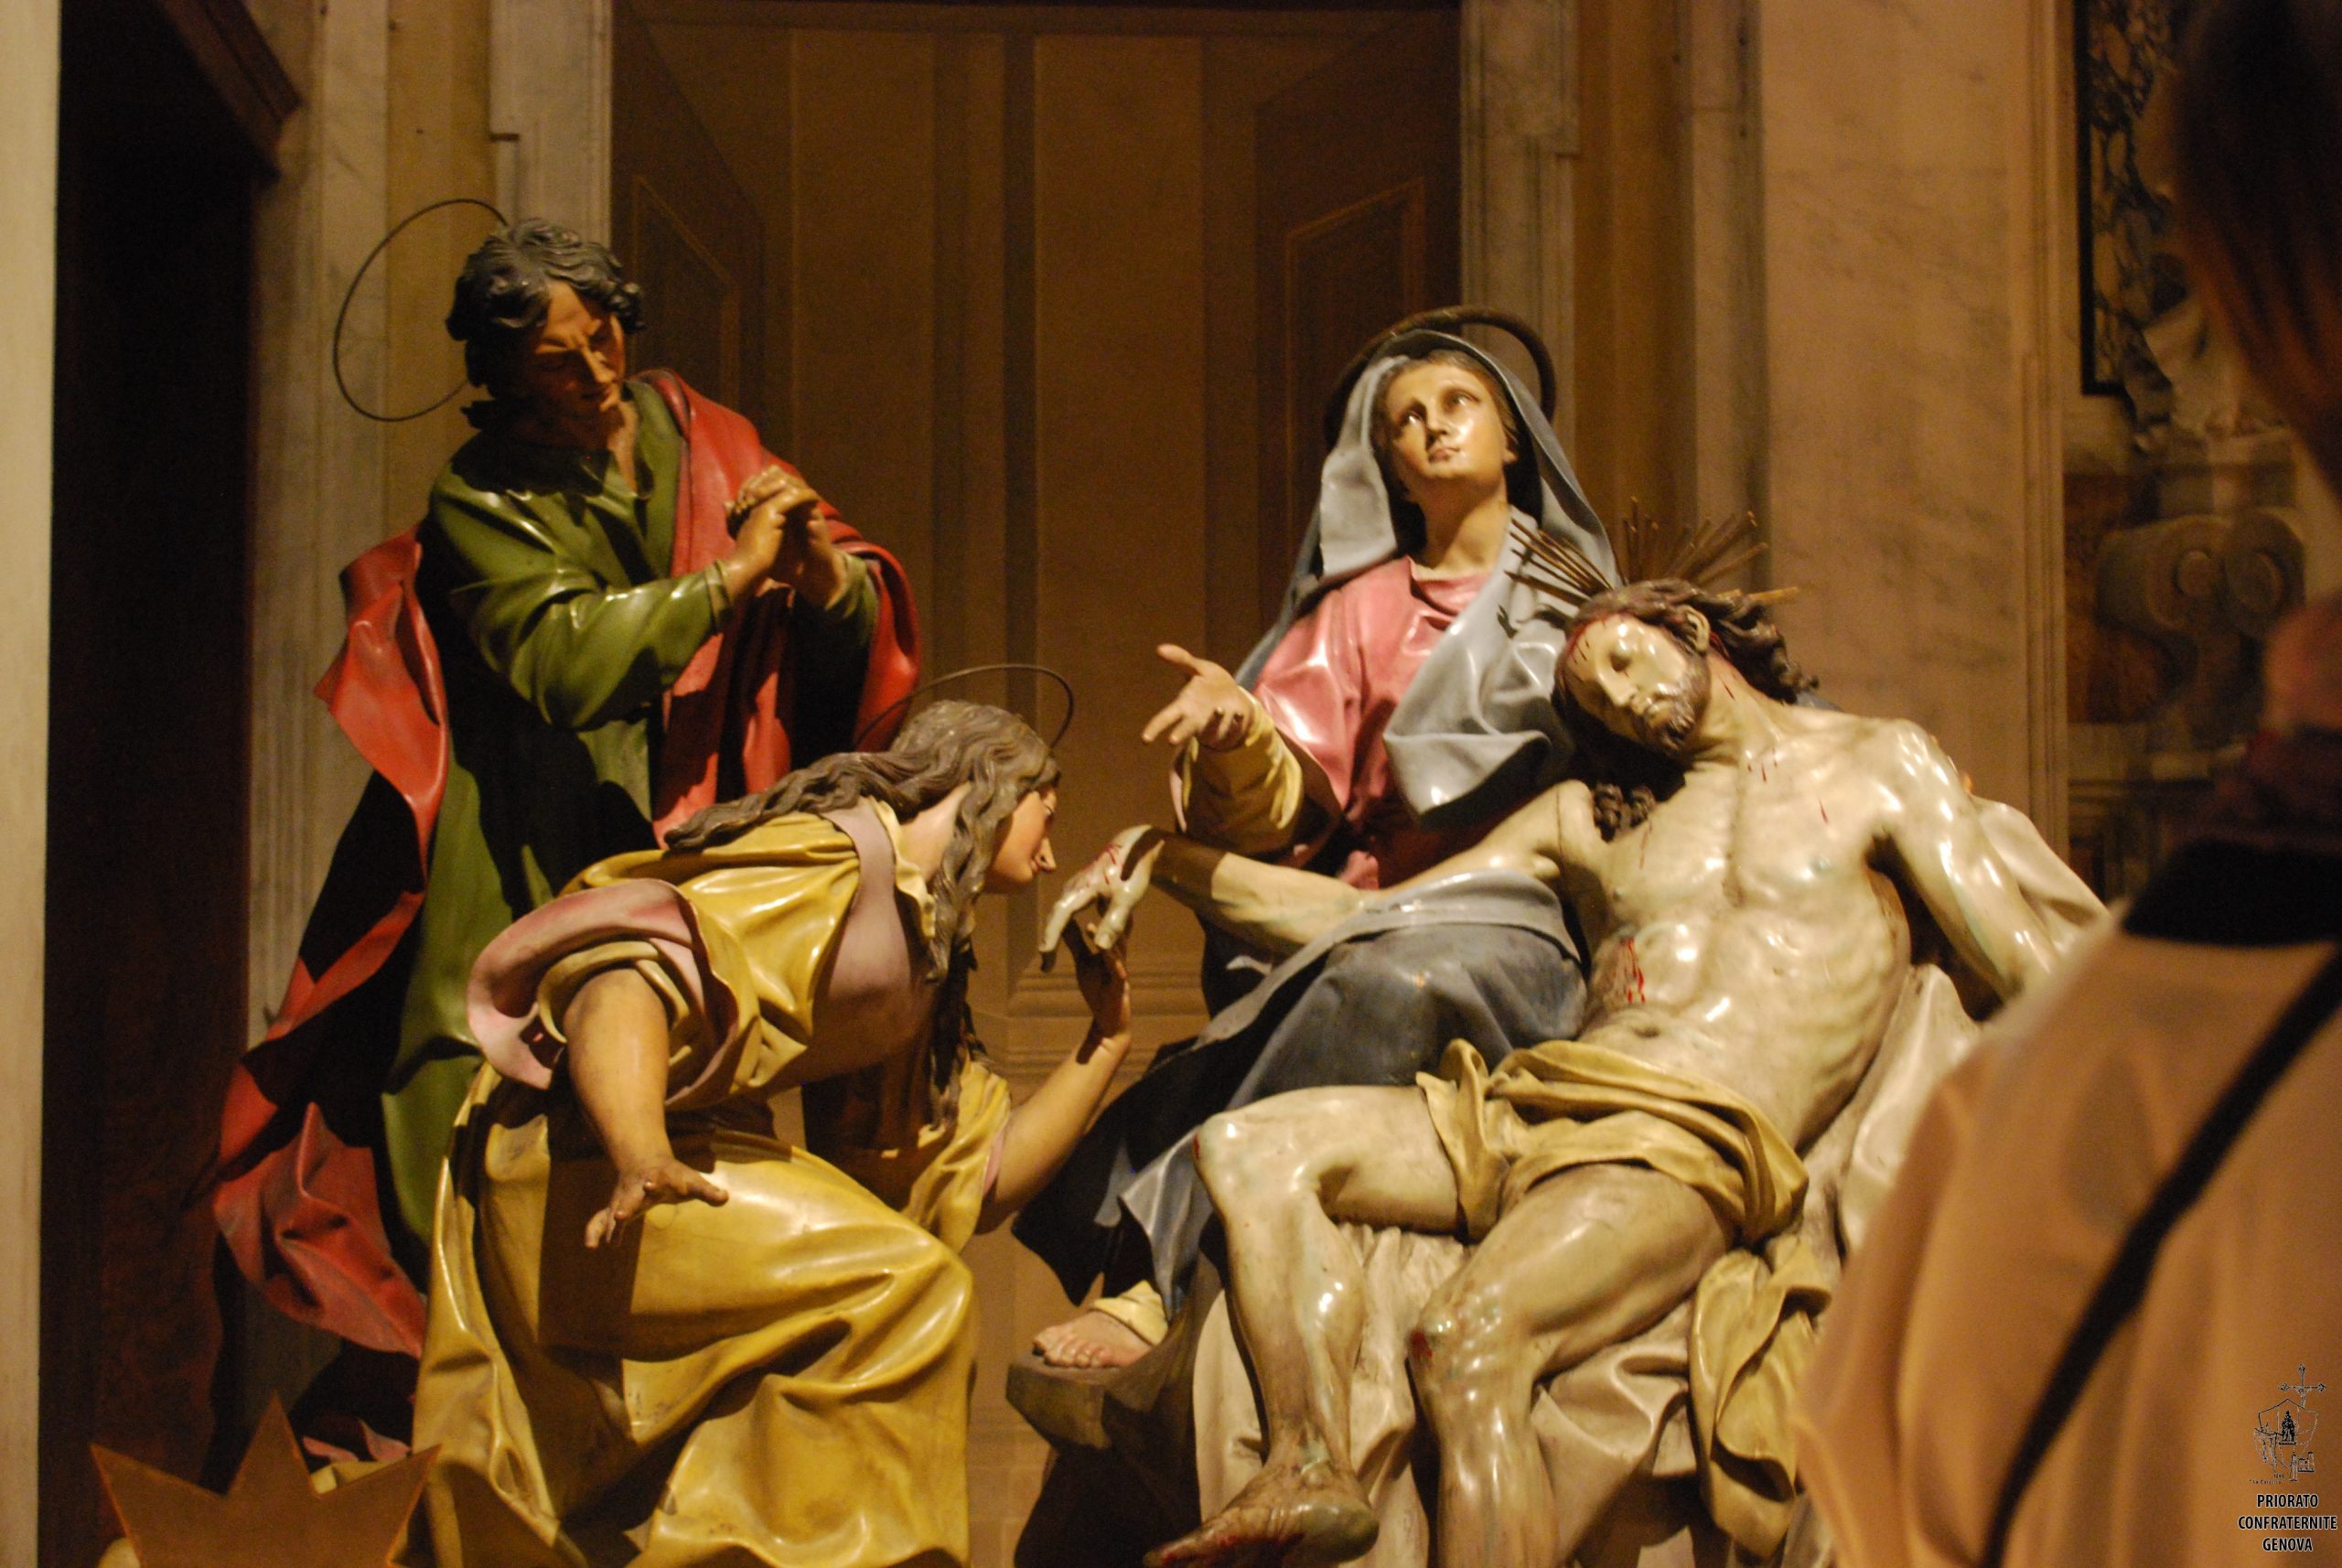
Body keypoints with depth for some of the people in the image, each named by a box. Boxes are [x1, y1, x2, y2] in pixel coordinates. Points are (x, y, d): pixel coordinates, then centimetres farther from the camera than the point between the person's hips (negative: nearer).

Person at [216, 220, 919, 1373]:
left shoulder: (698, 439, 8)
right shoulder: (480, 499, -2)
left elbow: (857, 631, 7)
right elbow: (568, 659, -18)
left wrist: (818, 561, -15)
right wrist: (735, 572, -17)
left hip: (688, 838, 3)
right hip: (531, 870, -2)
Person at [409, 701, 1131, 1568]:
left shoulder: (925, 968, 20)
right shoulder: (833, 853, -11)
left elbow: (976, 1181, 17)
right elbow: (626, 975, -25)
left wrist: (1105, 1041, 16)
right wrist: (641, 1154, -42)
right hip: (575, 1165, -10)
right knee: (900, 1286, -20)